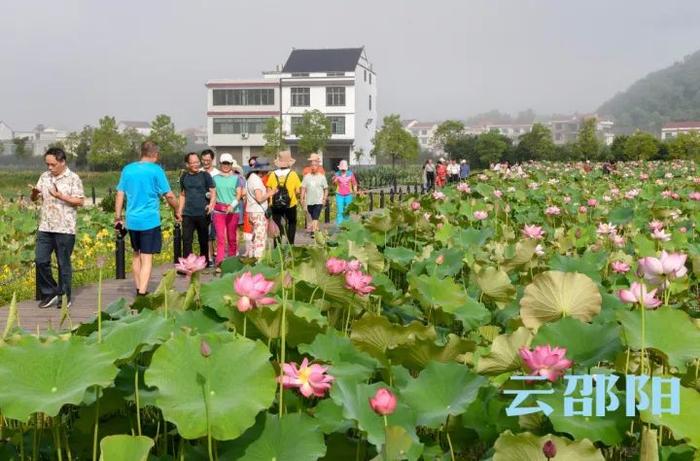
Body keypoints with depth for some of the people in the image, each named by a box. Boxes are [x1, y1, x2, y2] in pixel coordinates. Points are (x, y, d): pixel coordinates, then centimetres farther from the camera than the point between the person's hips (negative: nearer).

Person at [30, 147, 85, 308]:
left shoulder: (73, 178, -5)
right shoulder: (44, 177, 11)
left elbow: (80, 201, -9)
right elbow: (34, 198, 13)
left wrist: (60, 196, -19)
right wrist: (34, 192, -10)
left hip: (65, 229, -5)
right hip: (45, 227, 5)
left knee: (64, 263, 3)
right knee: (40, 260, 2)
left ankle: (64, 297, 14)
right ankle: (50, 293, 17)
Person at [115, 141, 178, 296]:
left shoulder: (127, 169, 7)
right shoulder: (156, 170, -7)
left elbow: (120, 195, 8)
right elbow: (169, 196, -6)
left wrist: (118, 217, 13)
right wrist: (176, 212, 9)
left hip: (132, 220, 5)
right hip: (150, 220, -5)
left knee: (136, 254, 21)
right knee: (147, 258, -3)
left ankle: (139, 288, 29)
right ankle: (142, 292, -9)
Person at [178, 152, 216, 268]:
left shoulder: (205, 175, -1)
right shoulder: (184, 177, 9)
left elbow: (213, 192, -2)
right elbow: (182, 195, 17)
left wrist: (211, 204, -20)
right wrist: (179, 211, 12)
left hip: (202, 214, -2)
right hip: (188, 214, 2)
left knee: (203, 240, 9)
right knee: (186, 240, -3)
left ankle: (204, 264, 23)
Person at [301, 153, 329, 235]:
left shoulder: (321, 176, -1)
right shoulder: (307, 176, 3)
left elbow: (326, 188, 2)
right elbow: (303, 188, 5)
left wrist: (325, 198, -7)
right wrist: (302, 198, -2)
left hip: (319, 201, -3)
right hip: (309, 201, 3)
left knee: (315, 218, -13)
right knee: (313, 218, 14)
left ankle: (313, 231, -17)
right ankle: (317, 229, 30)